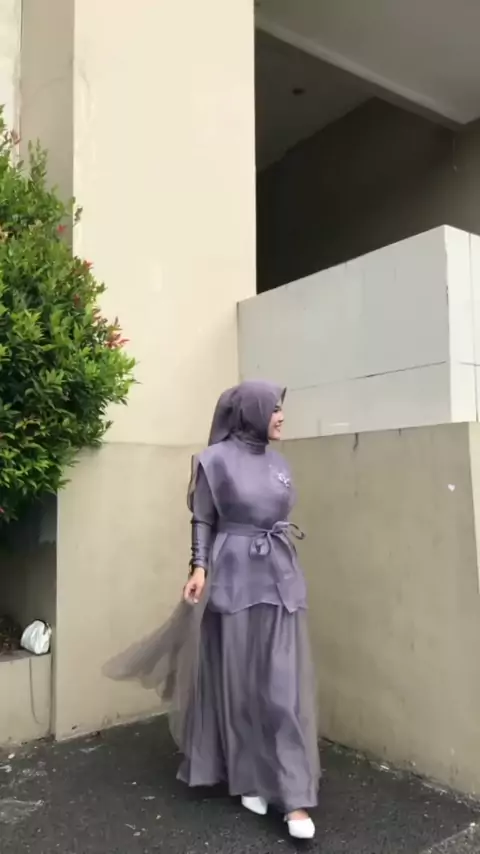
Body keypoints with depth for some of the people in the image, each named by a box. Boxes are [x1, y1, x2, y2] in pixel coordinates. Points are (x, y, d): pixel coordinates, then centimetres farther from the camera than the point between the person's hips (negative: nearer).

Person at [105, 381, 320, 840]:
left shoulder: (278, 463, 9)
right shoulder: (216, 459, -7)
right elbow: (203, 520, -5)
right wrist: (199, 568, -16)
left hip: (280, 580, 5)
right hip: (234, 579, -5)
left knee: (285, 686, 4)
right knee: (239, 682, 8)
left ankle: (294, 794, 13)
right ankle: (249, 778, 27)